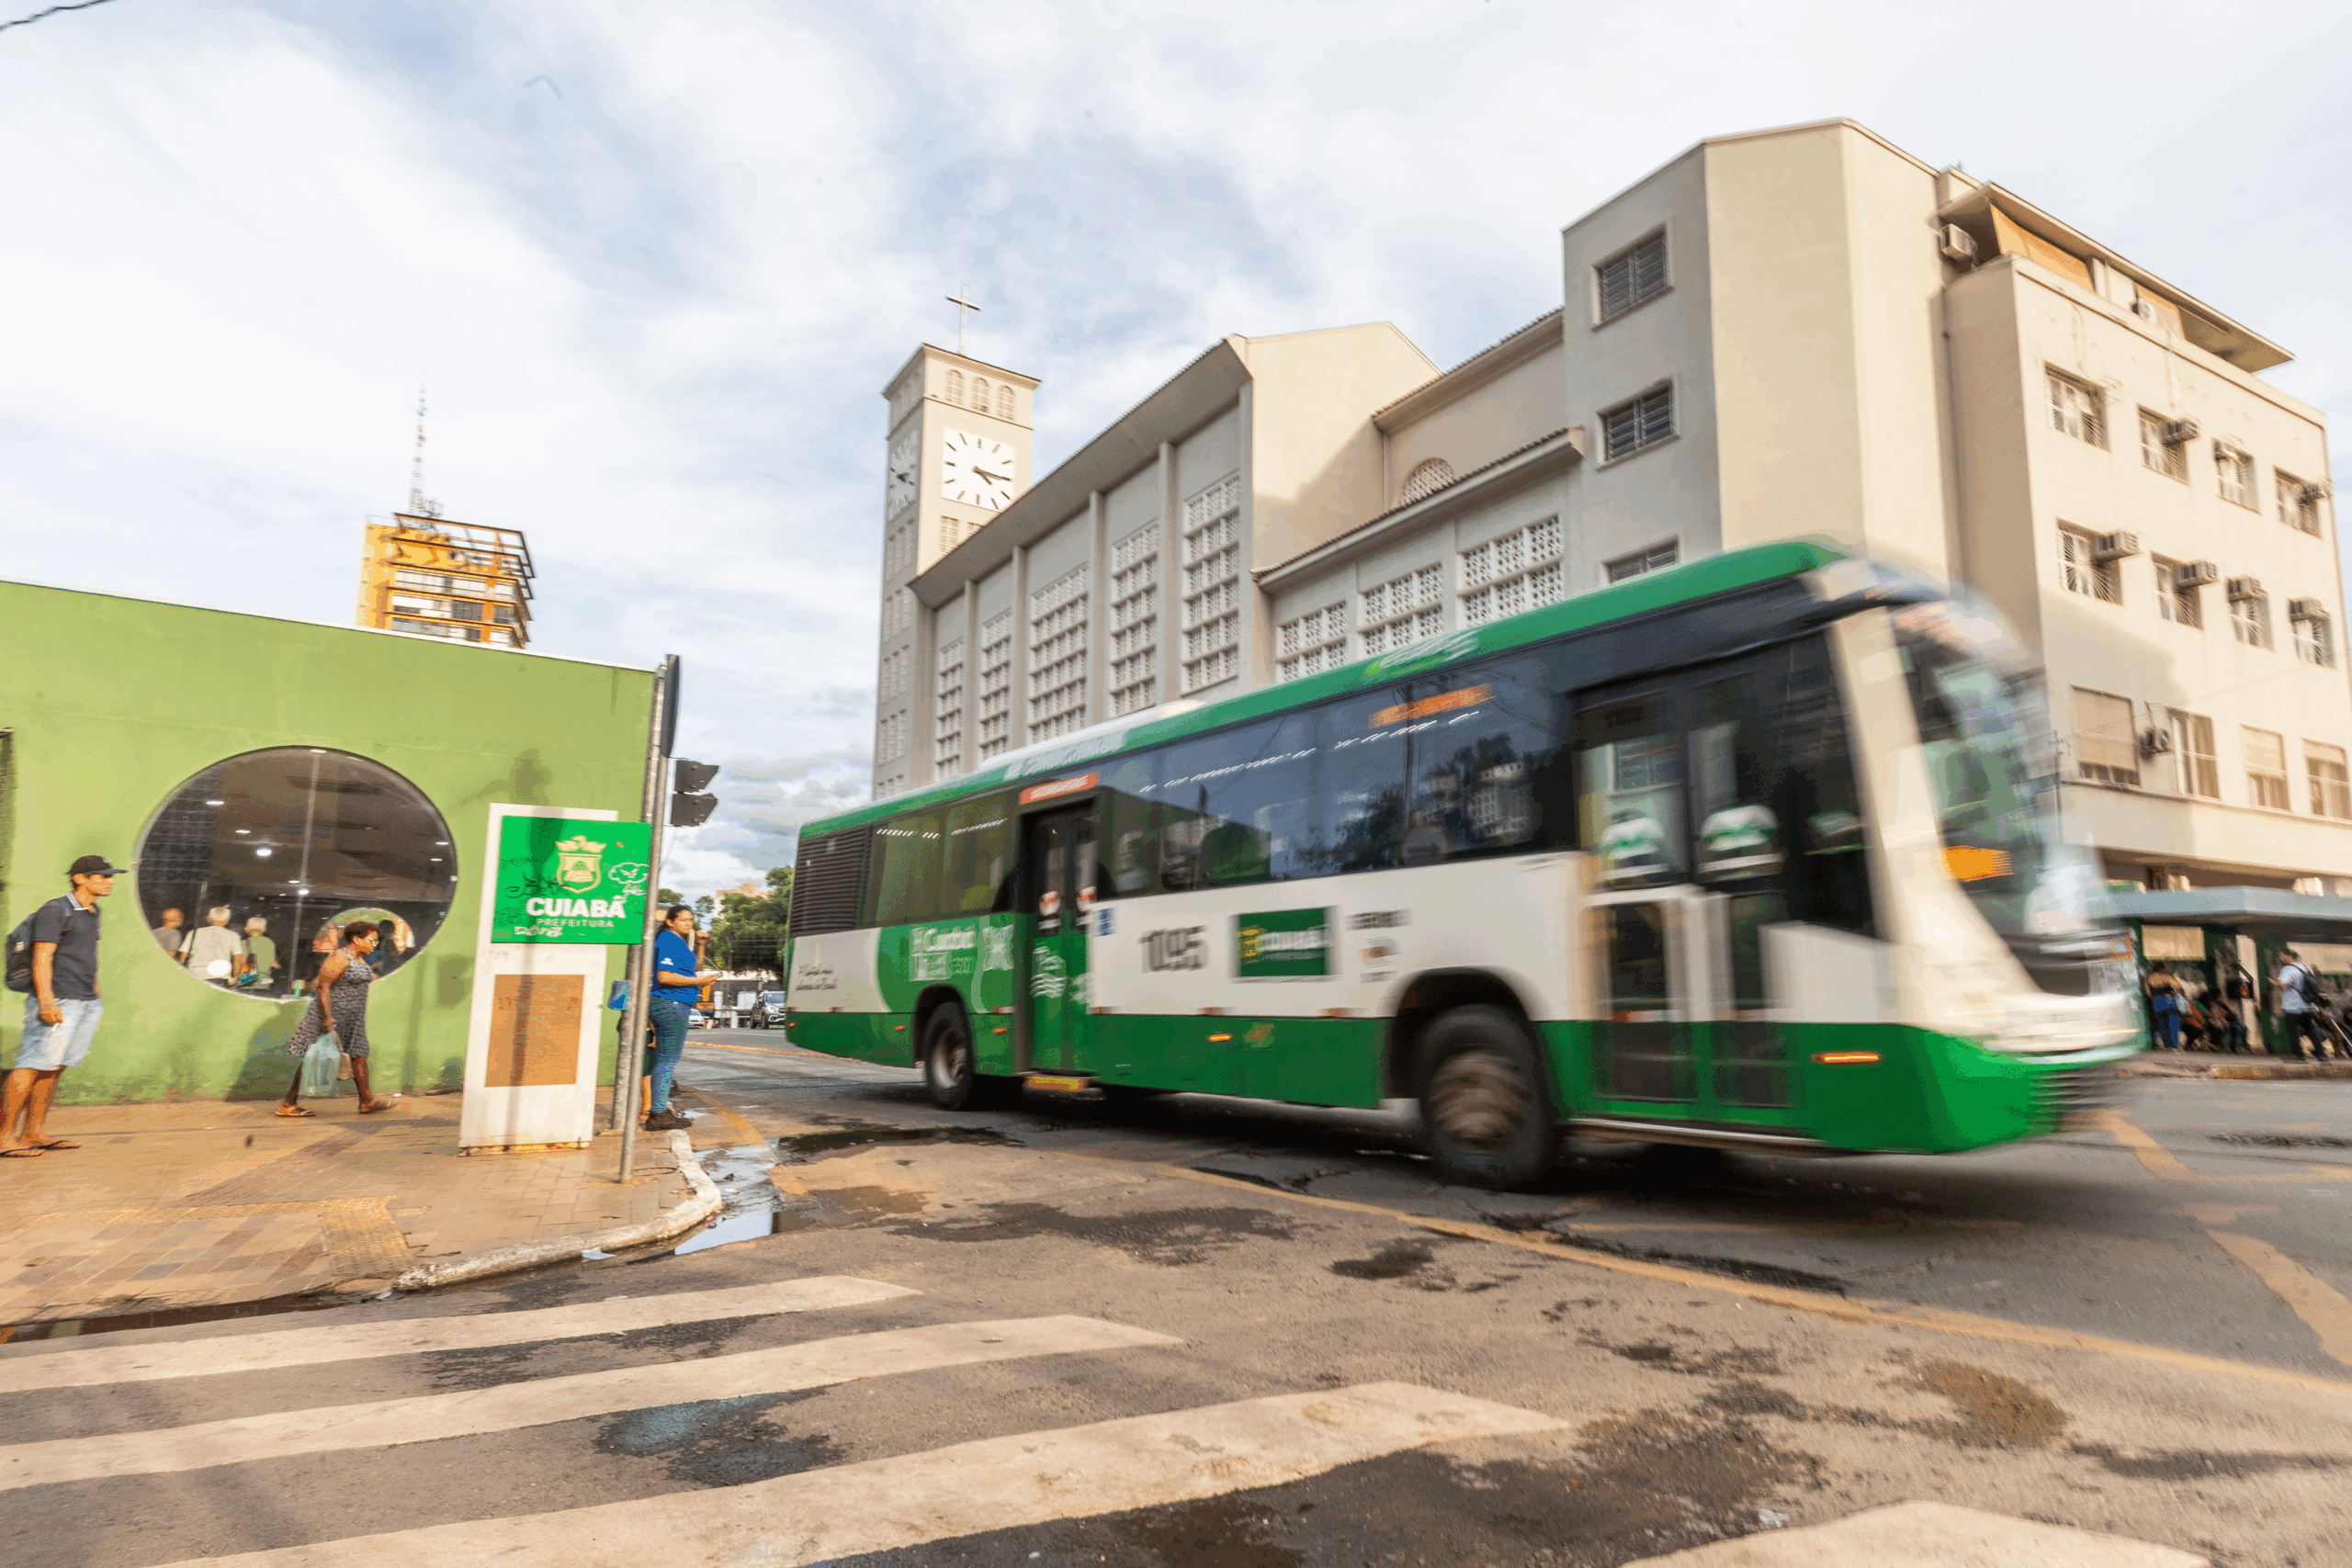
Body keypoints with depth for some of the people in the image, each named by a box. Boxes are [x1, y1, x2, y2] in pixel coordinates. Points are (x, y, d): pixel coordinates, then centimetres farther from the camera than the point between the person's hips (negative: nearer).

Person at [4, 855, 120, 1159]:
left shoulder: (92, 912, 18)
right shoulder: (54, 911, -8)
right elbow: (42, 958, -14)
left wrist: (96, 997, 24)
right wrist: (46, 1000, -21)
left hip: (87, 1002, 8)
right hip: (59, 1003, -8)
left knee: (54, 1068, 9)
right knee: (32, 1067, -9)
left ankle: (35, 1132, 12)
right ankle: (5, 1137, -6)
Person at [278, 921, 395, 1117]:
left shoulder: (359, 959, 13)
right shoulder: (340, 957, -15)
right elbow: (323, 986, -20)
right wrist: (328, 1018, -24)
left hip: (352, 1019, 9)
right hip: (331, 1013, -9)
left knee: (359, 1055, 4)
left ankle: (366, 1102, 5)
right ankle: (288, 1104, 5)